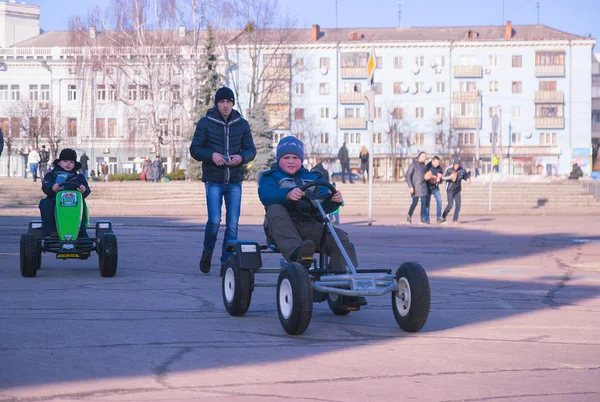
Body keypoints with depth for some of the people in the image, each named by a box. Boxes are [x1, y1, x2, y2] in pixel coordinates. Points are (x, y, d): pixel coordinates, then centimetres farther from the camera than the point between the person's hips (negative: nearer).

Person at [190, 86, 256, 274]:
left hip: (235, 181, 3)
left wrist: (241, 157, -12)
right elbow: (194, 149, 1)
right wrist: (211, 155, -18)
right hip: (213, 180, -2)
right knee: (214, 220, -12)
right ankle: (207, 252, 15)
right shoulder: (205, 123, 1)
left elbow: (251, 149, 10)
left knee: (232, 224, 0)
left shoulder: (242, 124, 8)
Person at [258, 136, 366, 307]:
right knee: (275, 210, -35)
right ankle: (296, 252, -56)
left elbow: (325, 205, 10)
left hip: (311, 227, 3)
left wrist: (335, 200, -18)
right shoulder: (271, 177, 18)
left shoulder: (313, 178, 26)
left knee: (341, 237, -23)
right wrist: (288, 194, -30)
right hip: (284, 229, -3)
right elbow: (265, 194, -8)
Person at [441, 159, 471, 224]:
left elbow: (467, 175, 12)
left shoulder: (462, 170, -4)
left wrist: (468, 179, -11)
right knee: (450, 205, -11)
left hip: (457, 190, 4)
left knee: (458, 205, -1)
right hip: (450, 190, -4)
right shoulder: (449, 169, -12)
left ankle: (455, 220, 8)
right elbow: (443, 177, -12)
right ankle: (443, 217, 12)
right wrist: (450, 177, -31)